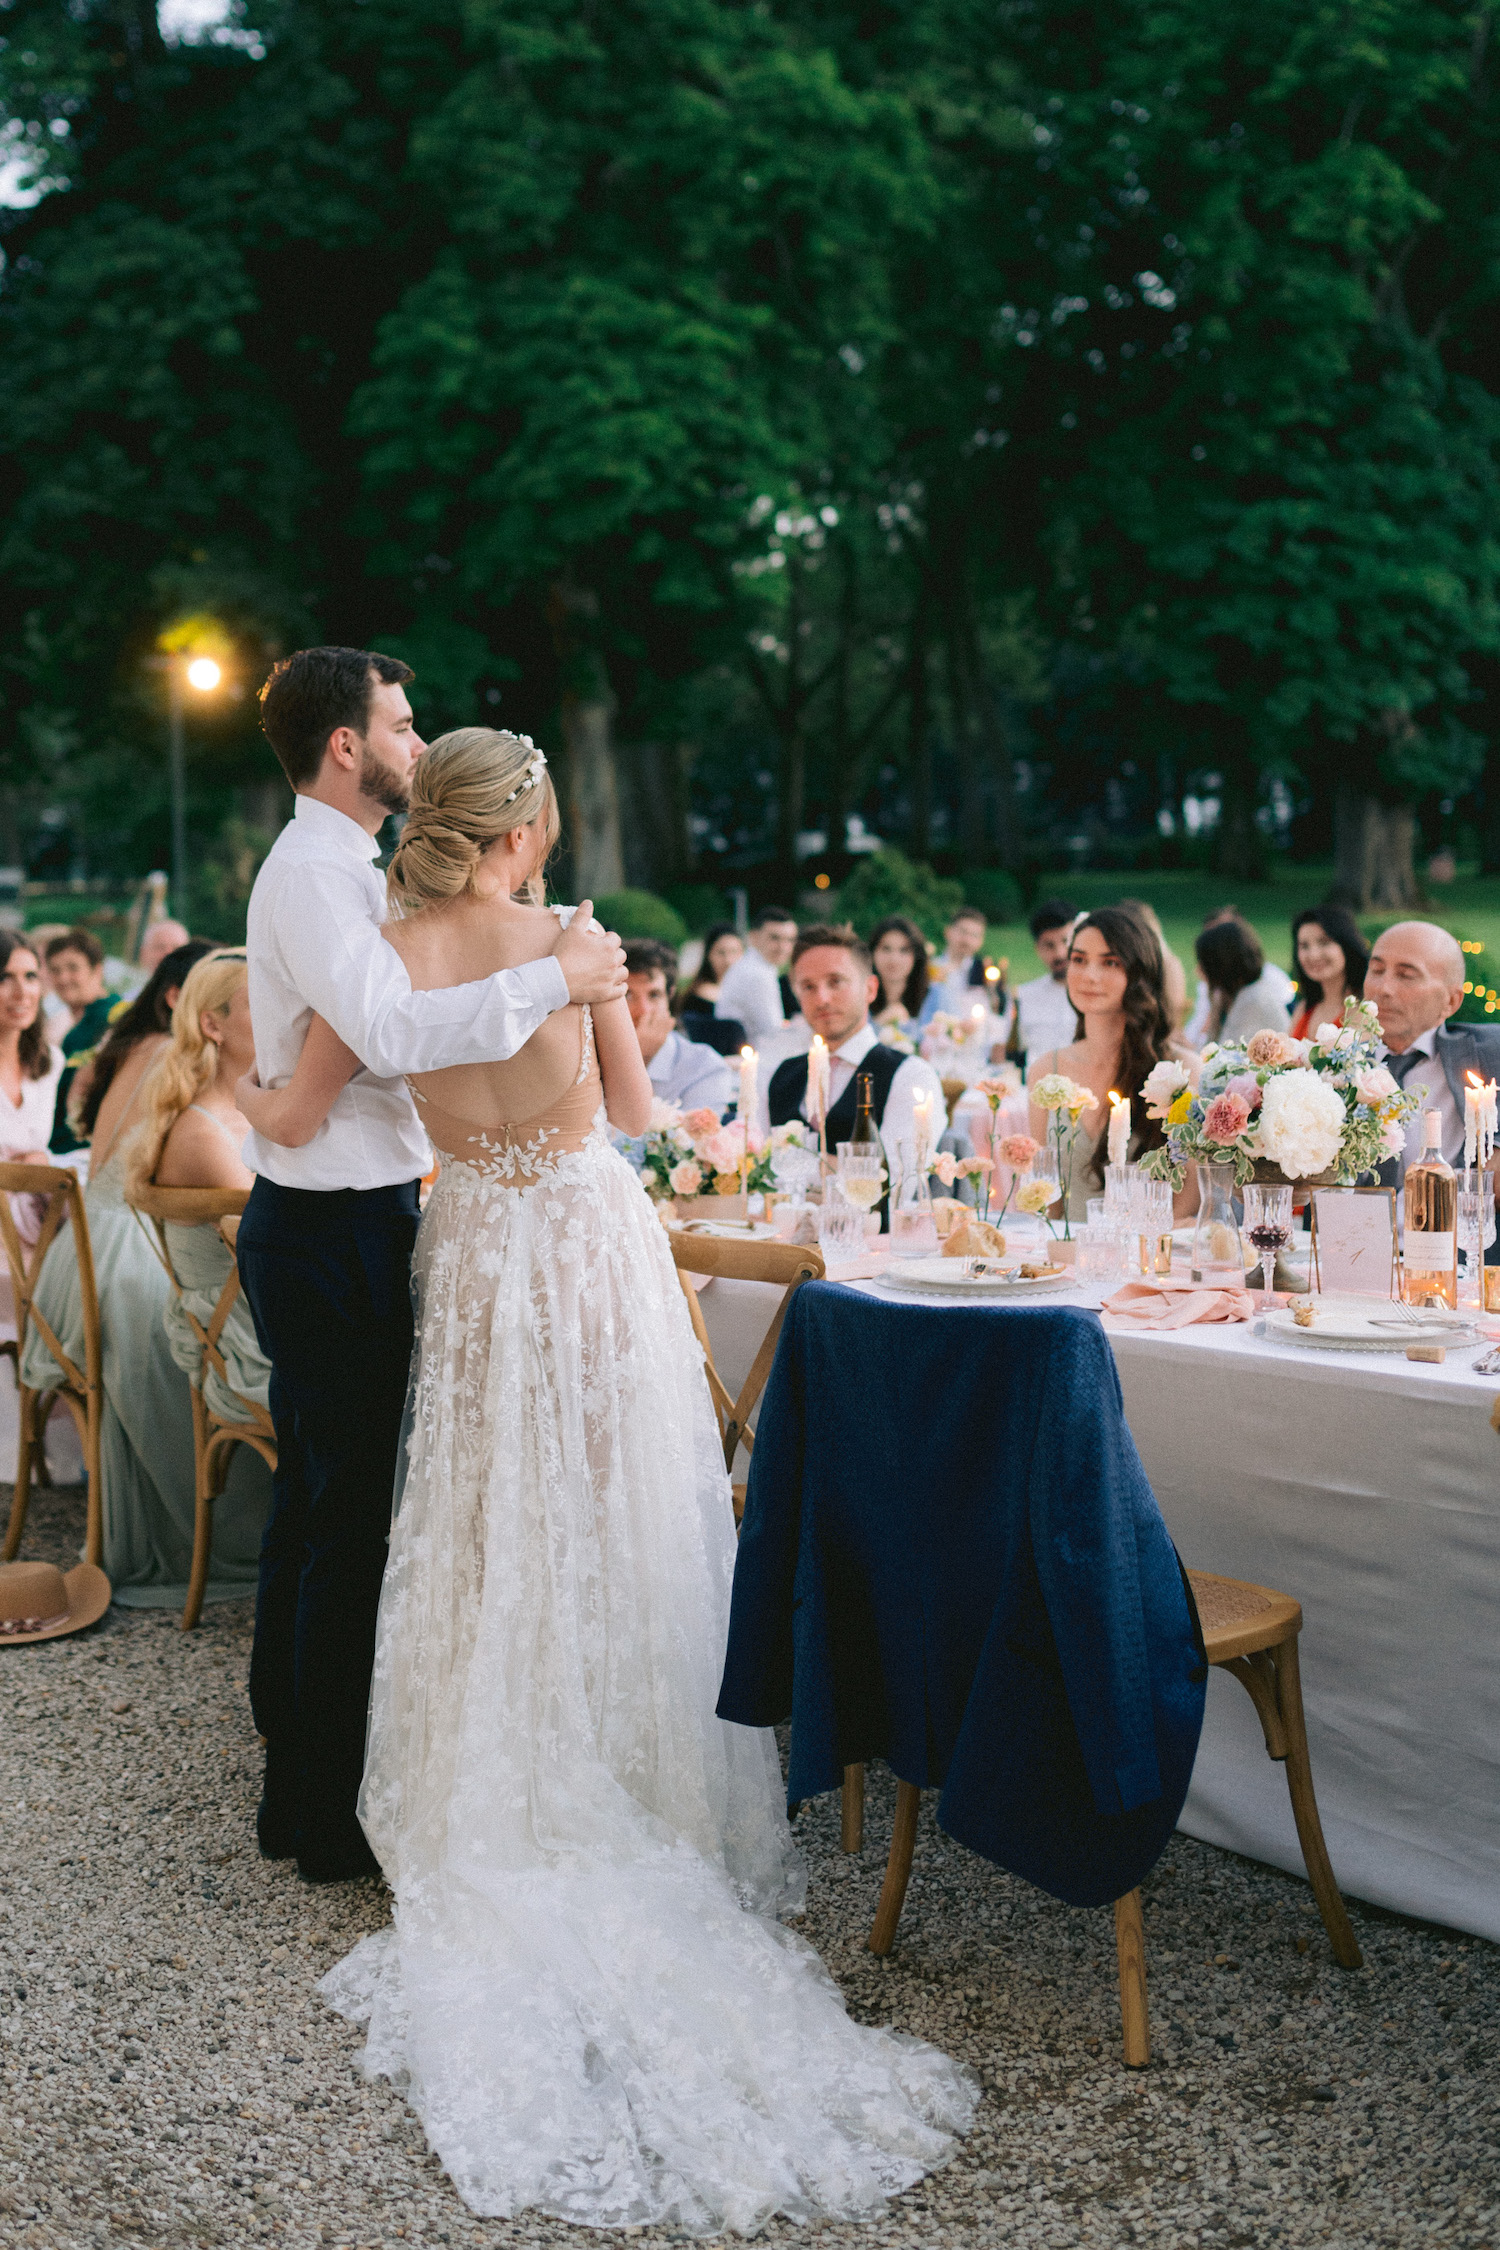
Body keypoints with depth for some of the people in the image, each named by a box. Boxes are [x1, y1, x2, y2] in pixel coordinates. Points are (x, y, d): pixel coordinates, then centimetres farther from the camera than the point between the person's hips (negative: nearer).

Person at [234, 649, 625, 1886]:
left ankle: (298, 1790, 29)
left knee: (313, 1504, 17)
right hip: (336, 1237, -11)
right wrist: (552, 978, -27)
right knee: (353, 1519, -3)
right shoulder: (314, 875, -17)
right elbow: (392, 1033, -32)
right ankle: (332, 1819, 8)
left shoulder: (335, 869, 16)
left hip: (323, 1228, 11)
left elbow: (392, 1026, 20)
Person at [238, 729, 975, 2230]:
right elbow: (632, 1108, 2)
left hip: (479, 1264, 1)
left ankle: (505, 1839, 16)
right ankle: (644, 1811, 18)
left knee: (498, 1547, 11)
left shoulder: (384, 960, -9)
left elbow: (293, 1121, -3)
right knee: (616, 1537, 10)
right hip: (597, 1247, 0)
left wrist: (239, 1098, 20)